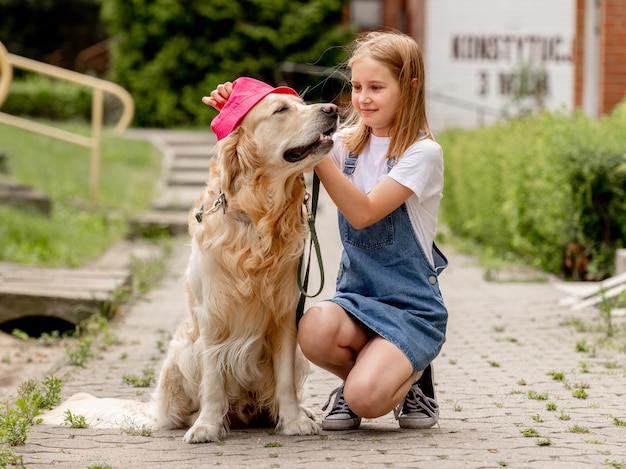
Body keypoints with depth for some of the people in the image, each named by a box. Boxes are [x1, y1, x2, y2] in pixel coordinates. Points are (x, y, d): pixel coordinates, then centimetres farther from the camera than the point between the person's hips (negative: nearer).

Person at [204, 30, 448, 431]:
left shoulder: (423, 153, -10)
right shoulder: (347, 143, 7)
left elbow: (363, 213, -20)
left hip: (413, 307, -5)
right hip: (358, 296, 5)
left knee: (365, 398, -28)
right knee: (313, 330, -31)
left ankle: (411, 375, 8)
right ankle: (366, 372, 2)